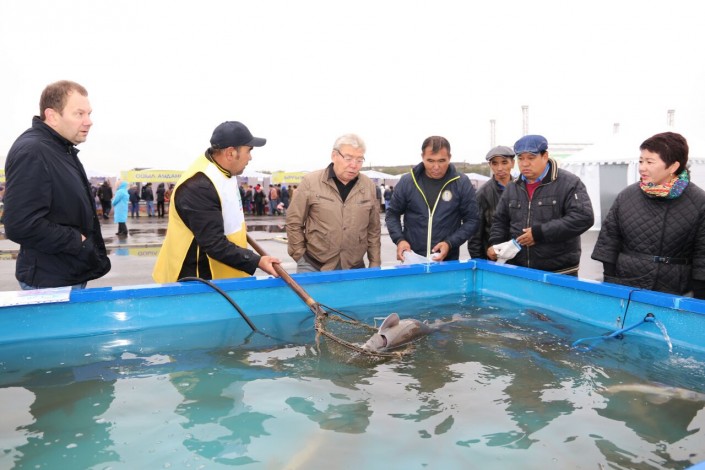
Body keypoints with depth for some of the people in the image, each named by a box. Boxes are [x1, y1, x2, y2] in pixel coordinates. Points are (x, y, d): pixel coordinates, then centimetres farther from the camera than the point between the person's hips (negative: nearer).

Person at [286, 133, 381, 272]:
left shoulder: (369, 186, 2)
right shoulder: (311, 182, -7)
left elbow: (374, 229, 8)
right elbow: (293, 223, -1)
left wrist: (375, 265, 7)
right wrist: (301, 257, -2)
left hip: (354, 268, 2)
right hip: (313, 267, -2)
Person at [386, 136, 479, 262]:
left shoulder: (462, 183, -5)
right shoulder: (407, 182, -3)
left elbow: (471, 220, -2)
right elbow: (392, 214, 7)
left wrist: (450, 243, -15)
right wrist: (399, 239, -9)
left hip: (448, 260, 0)